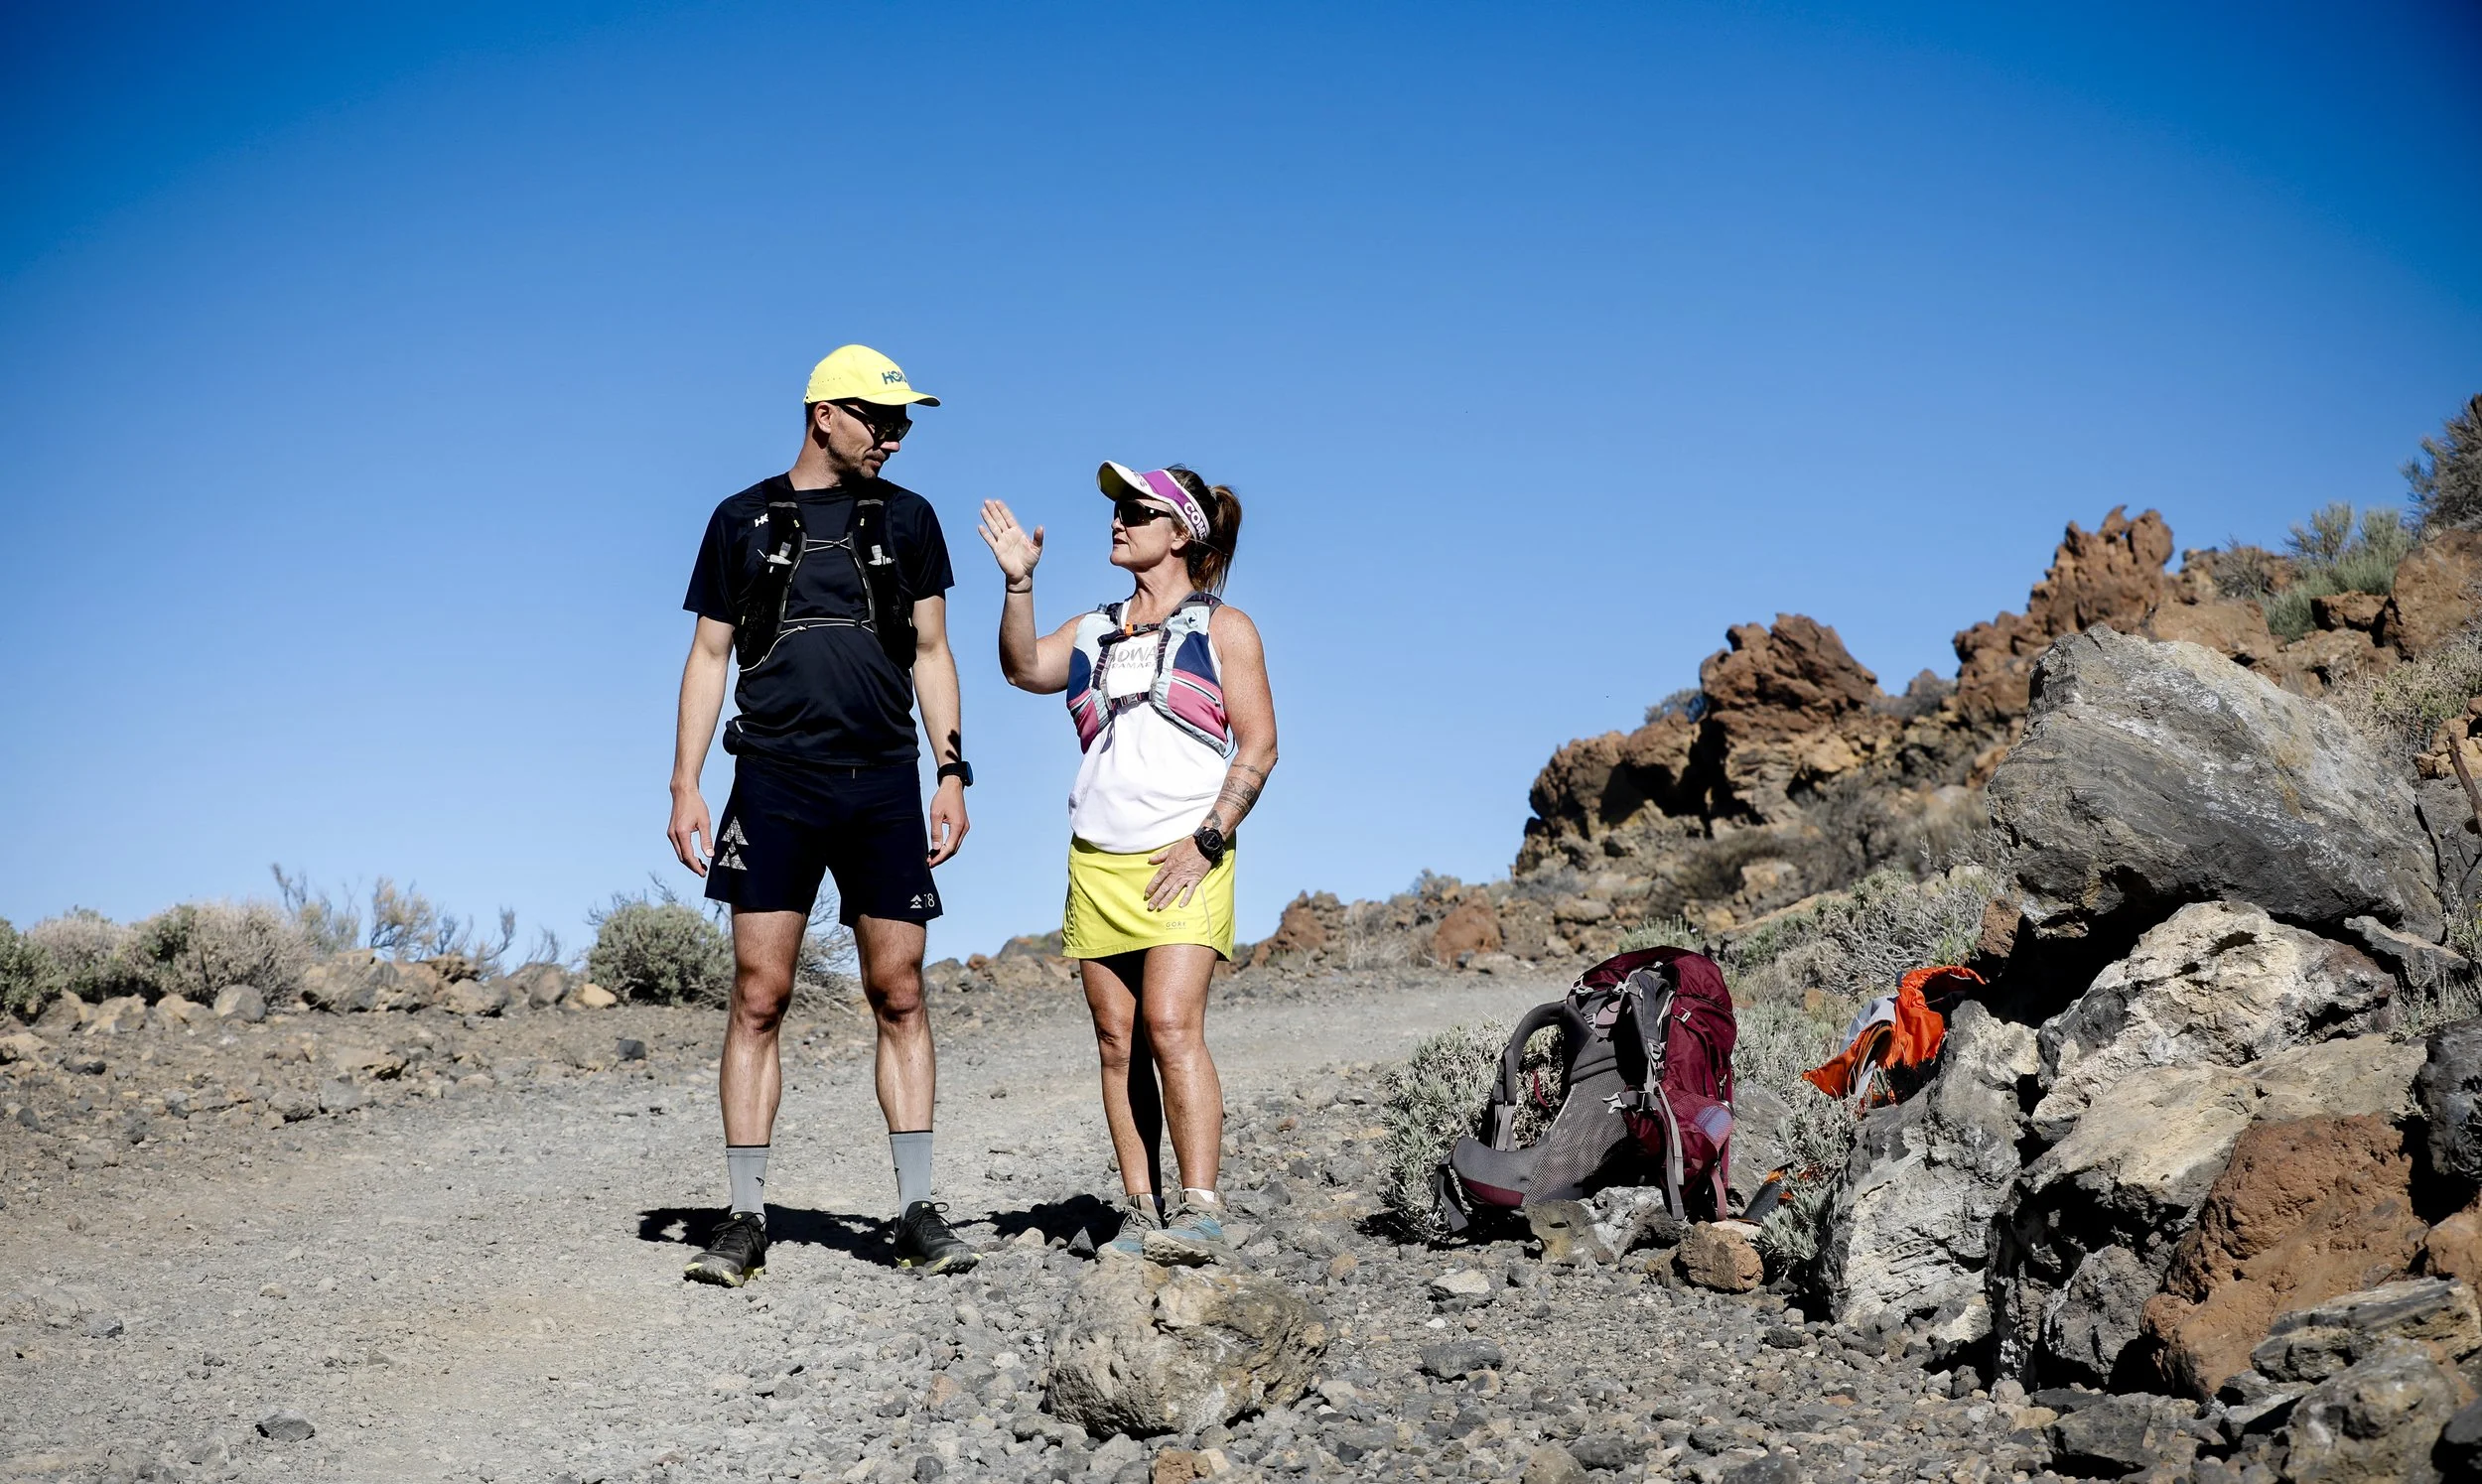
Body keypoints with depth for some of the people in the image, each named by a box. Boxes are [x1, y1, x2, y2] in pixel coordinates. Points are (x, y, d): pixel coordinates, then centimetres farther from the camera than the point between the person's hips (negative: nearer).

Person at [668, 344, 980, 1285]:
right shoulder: (745, 520, 8)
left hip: (883, 784, 1)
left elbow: (931, 650, 13)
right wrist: (685, 788, 1)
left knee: (899, 998, 1)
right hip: (775, 782, -1)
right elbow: (709, 656, 9)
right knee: (758, 997, -4)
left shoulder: (906, 518, 12)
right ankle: (746, 1219, 1)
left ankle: (917, 1212, 6)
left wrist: (951, 770, 4)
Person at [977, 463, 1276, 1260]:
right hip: (1098, 862, 5)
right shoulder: (1094, 632, 18)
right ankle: (1142, 1211, 5)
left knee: (1171, 1025, -17)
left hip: (1182, 861, -5)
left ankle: (1198, 1209, -17)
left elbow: (1258, 746, -1)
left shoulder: (1222, 628, 6)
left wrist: (1208, 841, -11)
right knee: (1117, 1040, 2)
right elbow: (1024, 668, 0)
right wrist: (1018, 582, -13)